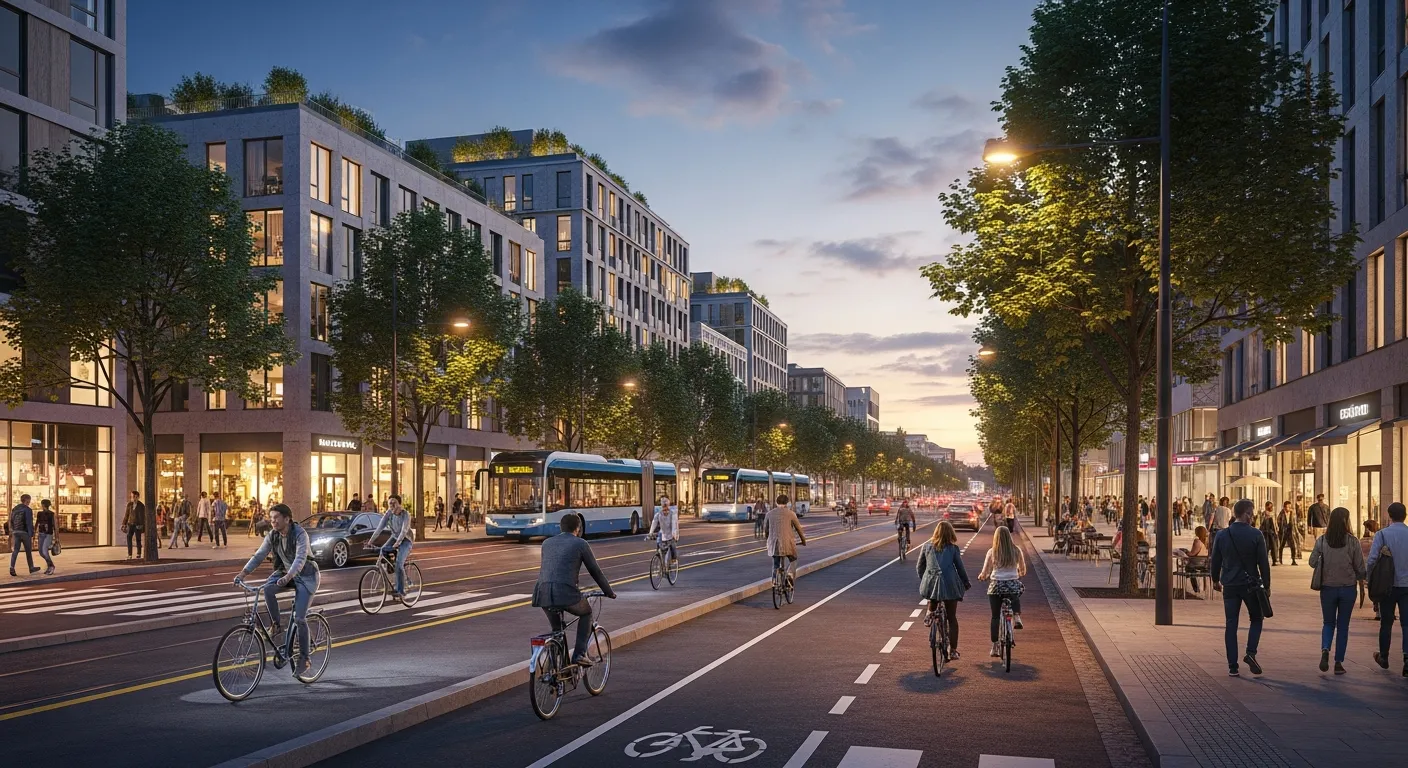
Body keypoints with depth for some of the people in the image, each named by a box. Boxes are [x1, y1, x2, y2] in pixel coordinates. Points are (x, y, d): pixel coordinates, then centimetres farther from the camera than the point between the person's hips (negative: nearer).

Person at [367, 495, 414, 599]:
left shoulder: (406, 515, -26)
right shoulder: (389, 513, -13)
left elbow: (404, 530, -35)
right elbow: (380, 527, -17)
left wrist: (397, 543, -48)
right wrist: (370, 540, -25)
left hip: (405, 539, -6)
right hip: (394, 537, 6)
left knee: (399, 564, -21)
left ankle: (400, 590, -13)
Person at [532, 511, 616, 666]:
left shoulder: (547, 543, 23)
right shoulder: (580, 543, 9)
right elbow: (595, 571, 14)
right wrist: (609, 592, 27)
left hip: (543, 594, 4)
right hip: (566, 592, -4)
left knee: (556, 629, 26)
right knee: (586, 613, 24)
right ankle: (580, 654, 11)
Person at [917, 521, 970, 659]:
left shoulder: (927, 546, 5)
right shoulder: (953, 548, 0)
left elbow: (919, 567, 10)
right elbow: (960, 568, 5)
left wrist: (923, 580, 26)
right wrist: (967, 583, 20)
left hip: (931, 583, 1)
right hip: (950, 584, -1)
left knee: (933, 602, 35)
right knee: (952, 618, 9)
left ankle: (930, 613, 3)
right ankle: (952, 650, 9)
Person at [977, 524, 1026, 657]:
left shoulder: (992, 552, -4)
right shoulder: (1016, 550, -1)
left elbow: (984, 573, -2)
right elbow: (1023, 571, 8)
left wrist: (981, 576, 21)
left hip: (996, 586, -1)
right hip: (1013, 585, 1)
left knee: (995, 617, 9)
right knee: (1015, 597, 35)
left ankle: (995, 648, 9)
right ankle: (1017, 617, 8)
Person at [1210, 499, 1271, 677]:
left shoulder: (1221, 535, -1)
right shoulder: (1255, 535, -9)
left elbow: (1215, 560, 6)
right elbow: (1263, 562, -7)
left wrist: (1215, 580, 20)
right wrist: (1267, 585, 3)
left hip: (1229, 586, 2)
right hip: (1250, 584, -2)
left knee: (1231, 625, 5)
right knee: (1256, 619, 18)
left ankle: (1232, 667, 5)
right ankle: (1251, 653, -2)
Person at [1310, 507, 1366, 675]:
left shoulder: (1321, 541, -7)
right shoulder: (1352, 542, -10)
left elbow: (1312, 562, -3)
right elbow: (1360, 569, -5)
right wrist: (1363, 577, 17)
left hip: (1328, 588, 1)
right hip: (1347, 588, -1)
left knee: (1329, 623, 16)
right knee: (1343, 625, 12)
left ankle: (1325, 649, -11)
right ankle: (1338, 663, 12)